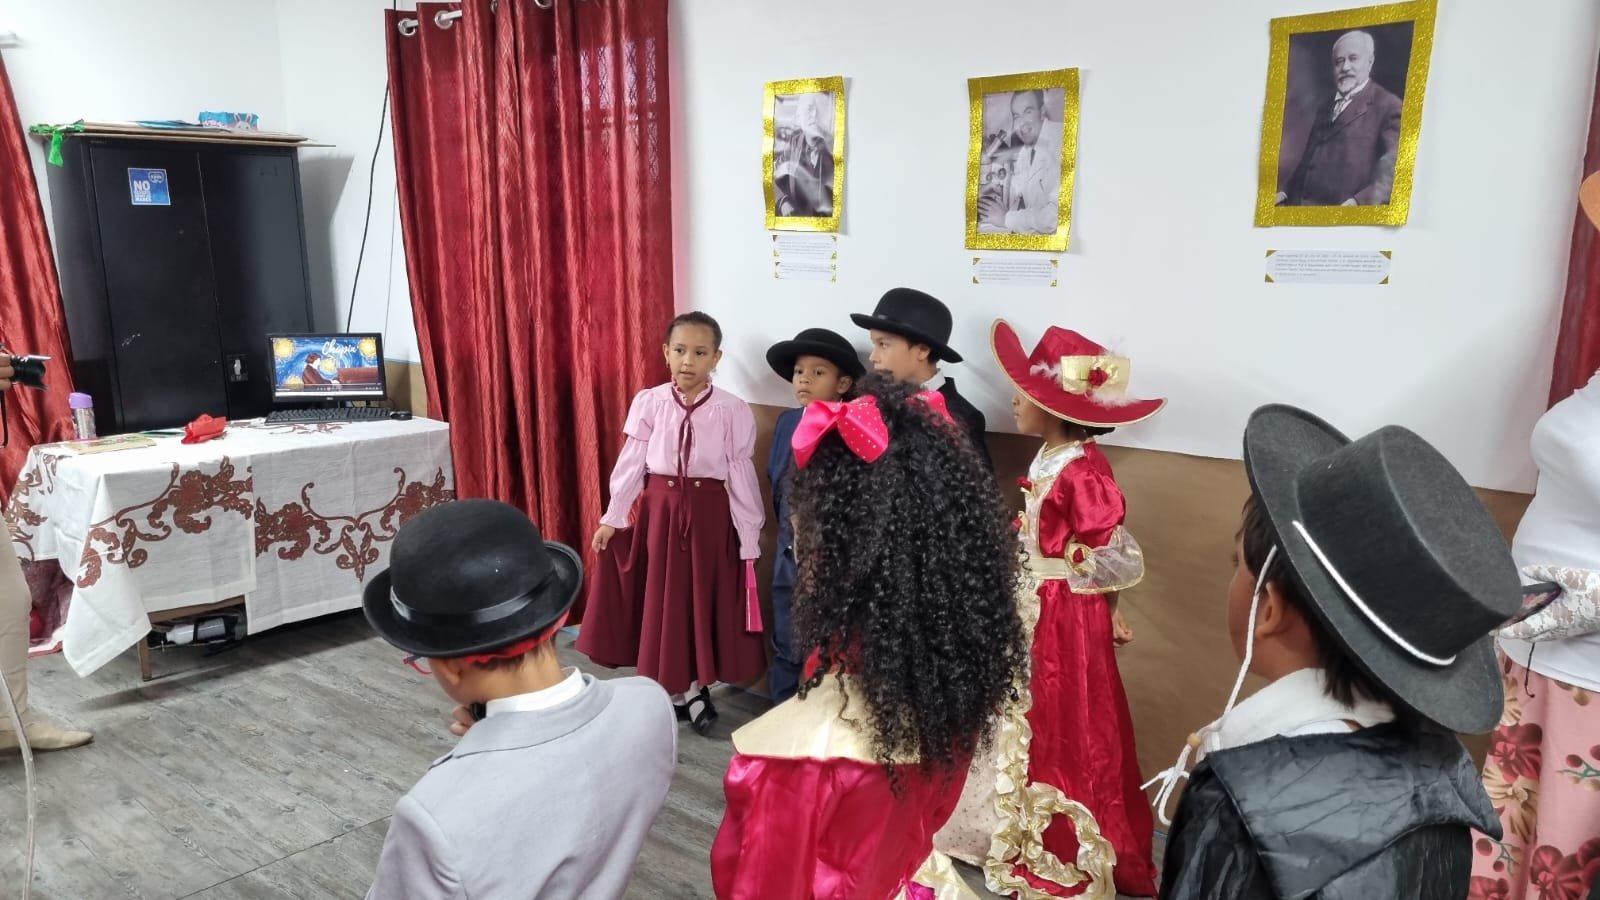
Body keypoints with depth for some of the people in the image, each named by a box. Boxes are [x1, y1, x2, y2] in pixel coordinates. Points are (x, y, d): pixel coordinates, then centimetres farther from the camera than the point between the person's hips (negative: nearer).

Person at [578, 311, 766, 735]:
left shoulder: (733, 411, -8)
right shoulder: (648, 402, -5)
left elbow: (741, 475, -5)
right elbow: (631, 464, 1)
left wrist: (749, 539, -4)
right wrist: (612, 518, 3)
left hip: (709, 513, -1)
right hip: (658, 509, 2)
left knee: (705, 598, 9)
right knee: (659, 598, 10)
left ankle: (694, 687, 28)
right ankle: (678, 688, 28)